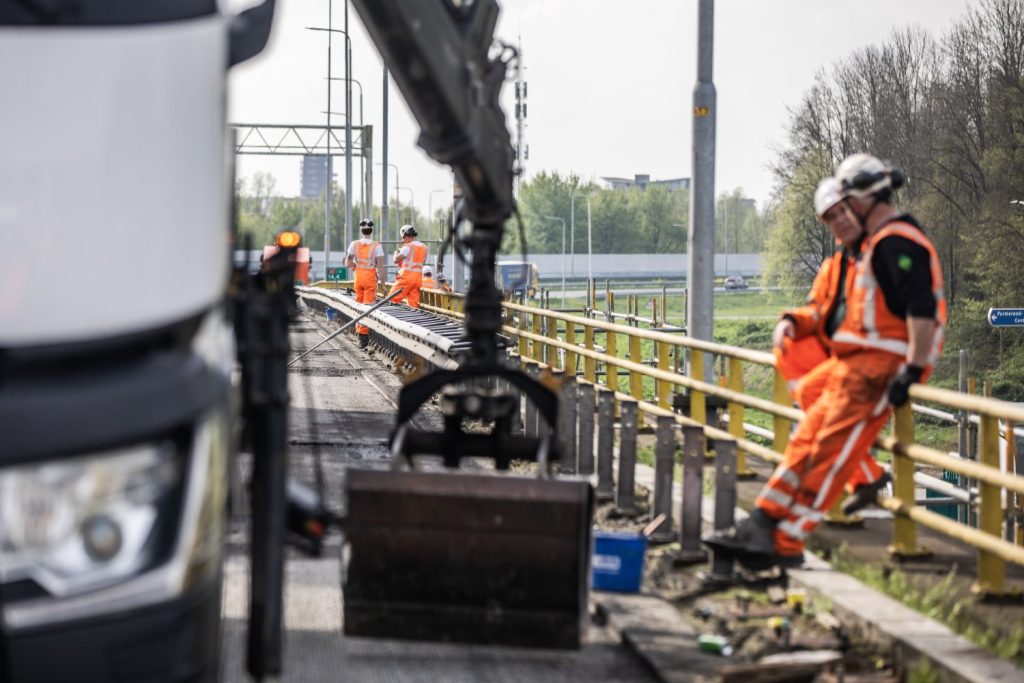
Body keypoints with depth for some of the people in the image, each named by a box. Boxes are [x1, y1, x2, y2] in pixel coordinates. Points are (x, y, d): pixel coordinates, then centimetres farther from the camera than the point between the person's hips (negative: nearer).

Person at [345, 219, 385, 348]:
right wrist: (382, 282, -6)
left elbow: (348, 264, 2)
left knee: (359, 304, 18)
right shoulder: (377, 246, -9)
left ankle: (359, 329, 23)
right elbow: (380, 266, -12)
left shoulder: (354, 244, 0)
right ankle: (363, 334, -6)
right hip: (371, 277, -3)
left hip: (358, 276, 3)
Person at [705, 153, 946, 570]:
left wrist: (912, 372, -25)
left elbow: (922, 309, -23)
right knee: (807, 441, 7)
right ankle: (762, 525, 7)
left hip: (879, 366, -11)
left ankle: (785, 544, -9)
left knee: (831, 454, -10)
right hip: (855, 365, 11)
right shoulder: (879, 242, 19)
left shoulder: (897, 244, -15)